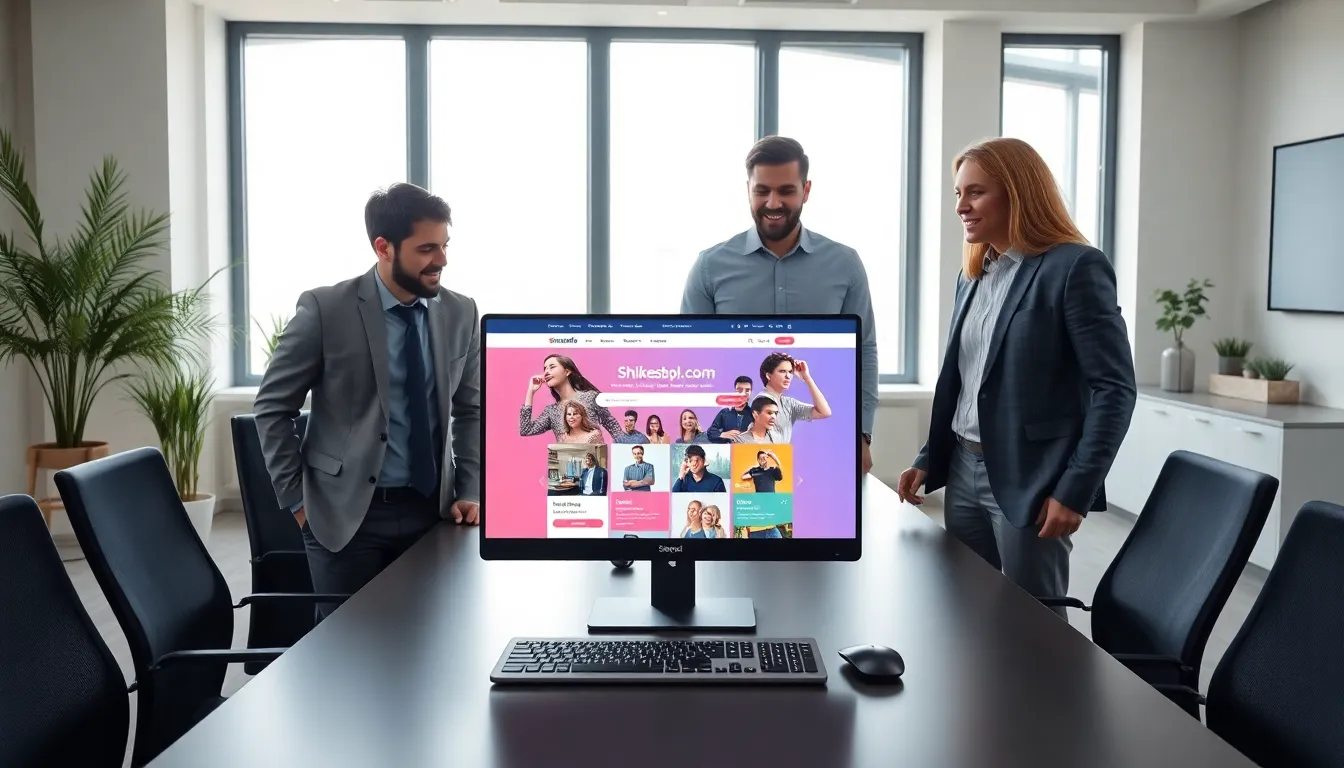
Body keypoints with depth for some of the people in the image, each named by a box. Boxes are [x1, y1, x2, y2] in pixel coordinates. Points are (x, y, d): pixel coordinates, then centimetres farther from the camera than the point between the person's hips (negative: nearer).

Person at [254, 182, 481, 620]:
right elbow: (271, 407, -2)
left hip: (430, 511, 3)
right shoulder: (325, 310, -9)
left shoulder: (461, 314, 2)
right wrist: (297, 500, -4)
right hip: (347, 514, -3)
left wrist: (470, 492, 3)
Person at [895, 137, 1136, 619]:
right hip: (964, 471, 7)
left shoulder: (1076, 267, -11)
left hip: (1029, 480, -7)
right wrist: (928, 459, 11)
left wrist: (1076, 490, -18)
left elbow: (1113, 389, -14)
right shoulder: (973, 273, 13)